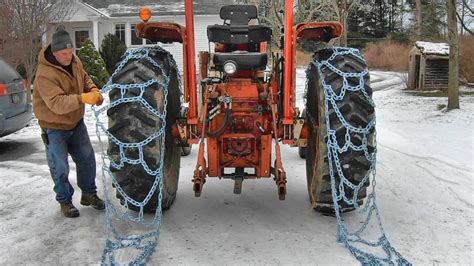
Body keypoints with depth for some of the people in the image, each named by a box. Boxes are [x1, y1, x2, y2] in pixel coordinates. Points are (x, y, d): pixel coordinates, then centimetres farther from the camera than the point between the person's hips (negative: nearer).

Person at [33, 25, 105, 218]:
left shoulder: (74, 61, -5)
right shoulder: (45, 75, -29)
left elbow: (84, 78, 12)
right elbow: (57, 103, -38)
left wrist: (93, 90, -10)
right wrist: (82, 99, -50)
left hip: (76, 122, 7)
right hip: (54, 127, -7)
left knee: (87, 159, 11)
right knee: (60, 167, 1)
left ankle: (89, 194, 29)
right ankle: (65, 201, 22)